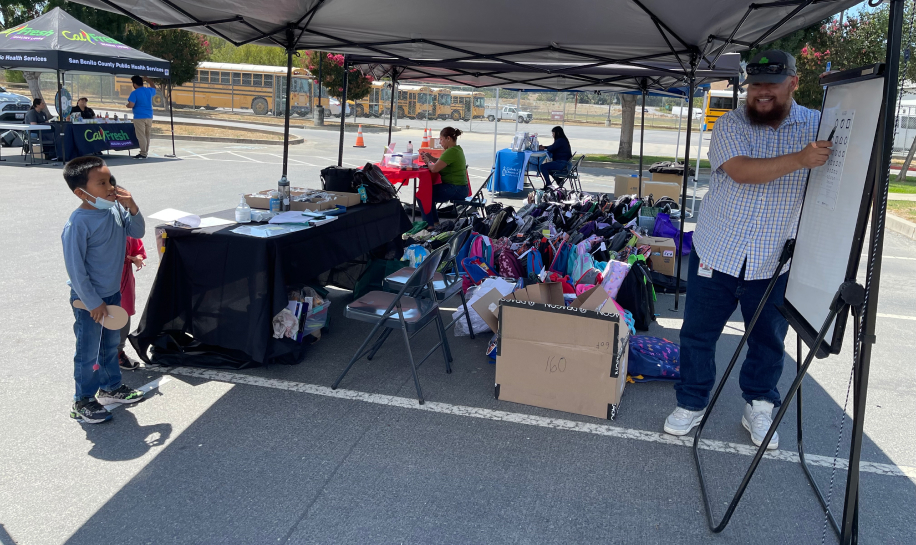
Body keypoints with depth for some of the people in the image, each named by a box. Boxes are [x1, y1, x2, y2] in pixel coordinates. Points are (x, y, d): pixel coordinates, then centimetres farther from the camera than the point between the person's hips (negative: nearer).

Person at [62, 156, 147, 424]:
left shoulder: (116, 208, -6)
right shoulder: (78, 224, -26)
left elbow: (137, 232, 4)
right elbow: (75, 268, -22)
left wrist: (132, 208, -16)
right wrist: (93, 302, -17)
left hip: (113, 293, 7)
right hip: (89, 300, -7)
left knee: (111, 344, 23)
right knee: (89, 352, 8)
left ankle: (111, 387, 41)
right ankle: (83, 402, 25)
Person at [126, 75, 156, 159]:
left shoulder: (134, 93, -11)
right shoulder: (149, 90, 7)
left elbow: (131, 105, -18)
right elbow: (154, 88, 31)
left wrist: (127, 105, 4)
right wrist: (148, 80, 38)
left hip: (139, 117, -6)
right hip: (149, 117, 6)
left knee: (141, 136, -4)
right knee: (147, 136, 12)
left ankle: (143, 153, -4)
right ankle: (145, 152, 18)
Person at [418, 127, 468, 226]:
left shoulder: (451, 152, -19)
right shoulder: (458, 149, 12)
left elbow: (434, 168, -24)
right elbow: (441, 163, 21)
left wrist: (428, 161, -4)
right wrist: (430, 157, 7)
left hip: (455, 190, -11)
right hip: (460, 188, 11)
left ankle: (429, 225, 1)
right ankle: (435, 222, 27)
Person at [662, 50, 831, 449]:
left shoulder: (819, 125, 3)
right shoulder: (731, 124, -3)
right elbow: (741, 171, -21)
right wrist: (800, 159, -31)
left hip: (775, 262, 1)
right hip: (717, 252, -1)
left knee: (769, 341, 13)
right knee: (698, 334, 8)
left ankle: (758, 409, 34)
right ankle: (691, 404, 27)